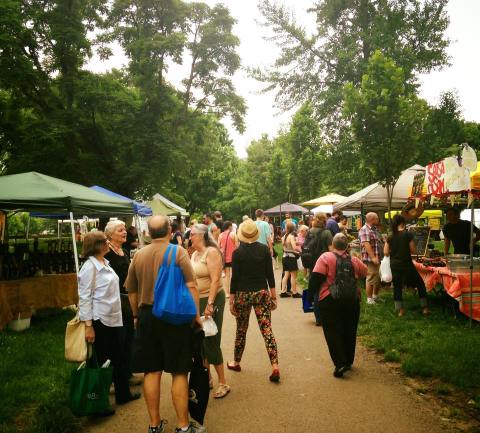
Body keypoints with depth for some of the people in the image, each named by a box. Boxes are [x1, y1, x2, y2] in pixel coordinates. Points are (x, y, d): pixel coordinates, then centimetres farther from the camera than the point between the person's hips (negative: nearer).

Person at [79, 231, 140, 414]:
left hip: (115, 319, 8)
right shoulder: (89, 266, -15)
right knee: (101, 361, 4)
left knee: (119, 358, 18)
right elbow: (84, 297, -17)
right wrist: (88, 326, -20)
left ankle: (123, 394, 33)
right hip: (100, 321, -8)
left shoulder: (105, 263, 9)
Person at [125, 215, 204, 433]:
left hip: (147, 316, 4)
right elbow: (191, 285, -15)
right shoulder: (178, 252, -9)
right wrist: (196, 315, -6)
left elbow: (131, 290, 10)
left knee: (151, 371, 11)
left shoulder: (138, 255, 3)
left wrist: (136, 315, 21)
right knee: (179, 372, 5)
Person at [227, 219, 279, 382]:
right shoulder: (264, 249, -3)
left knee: (241, 330, 15)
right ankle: (275, 366, -7)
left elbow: (235, 277, -7)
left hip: (242, 295, -1)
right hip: (262, 293, 1)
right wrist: (273, 294, 9)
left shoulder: (237, 252, -8)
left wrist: (231, 300, 1)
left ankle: (236, 362, 30)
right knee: (267, 330, 1)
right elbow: (270, 273, -1)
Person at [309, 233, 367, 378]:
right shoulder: (354, 260, 3)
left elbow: (316, 278, -15)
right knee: (349, 331, 17)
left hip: (330, 301, -4)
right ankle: (348, 361, 29)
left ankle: (340, 363, -5)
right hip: (352, 301, 4)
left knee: (333, 332, 4)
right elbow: (364, 273, 16)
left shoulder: (326, 257, -9)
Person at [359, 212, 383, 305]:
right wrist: (373, 257, -26)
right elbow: (366, 244, -22)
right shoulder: (364, 230, -13)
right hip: (370, 259, -9)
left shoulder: (375, 229, 17)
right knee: (371, 279, -3)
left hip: (379, 258, 10)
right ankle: (369, 299, 7)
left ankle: (375, 296, 30)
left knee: (379, 279, 16)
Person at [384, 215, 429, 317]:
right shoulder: (408, 234, -9)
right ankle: (425, 308, 15)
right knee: (420, 284, 13)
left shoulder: (390, 236, -1)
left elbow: (386, 252, 0)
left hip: (394, 265, 3)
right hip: (406, 264, -3)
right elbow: (413, 250, -6)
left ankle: (400, 310, 11)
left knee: (397, 286, 11)